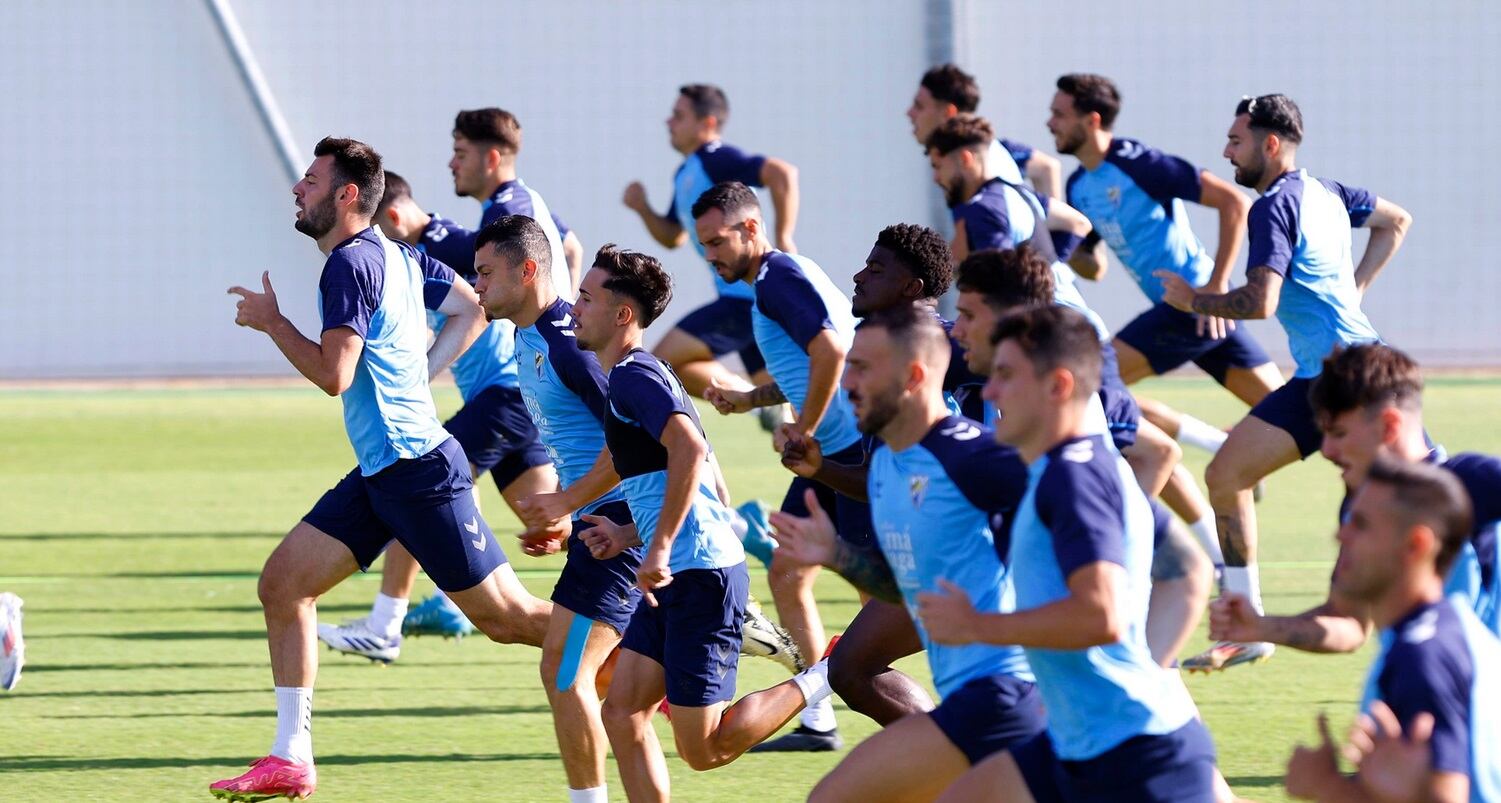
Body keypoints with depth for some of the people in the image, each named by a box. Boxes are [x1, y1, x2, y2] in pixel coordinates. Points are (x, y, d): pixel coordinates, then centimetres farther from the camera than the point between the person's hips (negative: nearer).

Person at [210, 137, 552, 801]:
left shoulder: (350, 264, -16)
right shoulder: (397, 256, 12)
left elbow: (333, 374, -24)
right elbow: (473, 308, 23)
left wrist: (270, 320, -11)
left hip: (419, 471, -10)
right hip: (379, 472, 10)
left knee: (509, 618, -4)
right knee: (282, 583, 4)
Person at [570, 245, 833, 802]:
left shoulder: (633, 376, -12)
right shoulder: (637, 375, 19)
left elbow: (689, 451, -29)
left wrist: (660, 548, -28)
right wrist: (629, 538, 21)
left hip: (700, 574, -10)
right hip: (678, 577, 10)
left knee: (703, 749, -7)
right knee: (622, 713, 5)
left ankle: (824, 679, 2)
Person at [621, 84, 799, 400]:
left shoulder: (717, 160, -13)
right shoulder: (685, 174, 17)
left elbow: (782, 173, -26)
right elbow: (673, 237, 27)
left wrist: (783, 240, -26)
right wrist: (642, 209, 8)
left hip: (747, 296, -10)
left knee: (663, 361, -10)